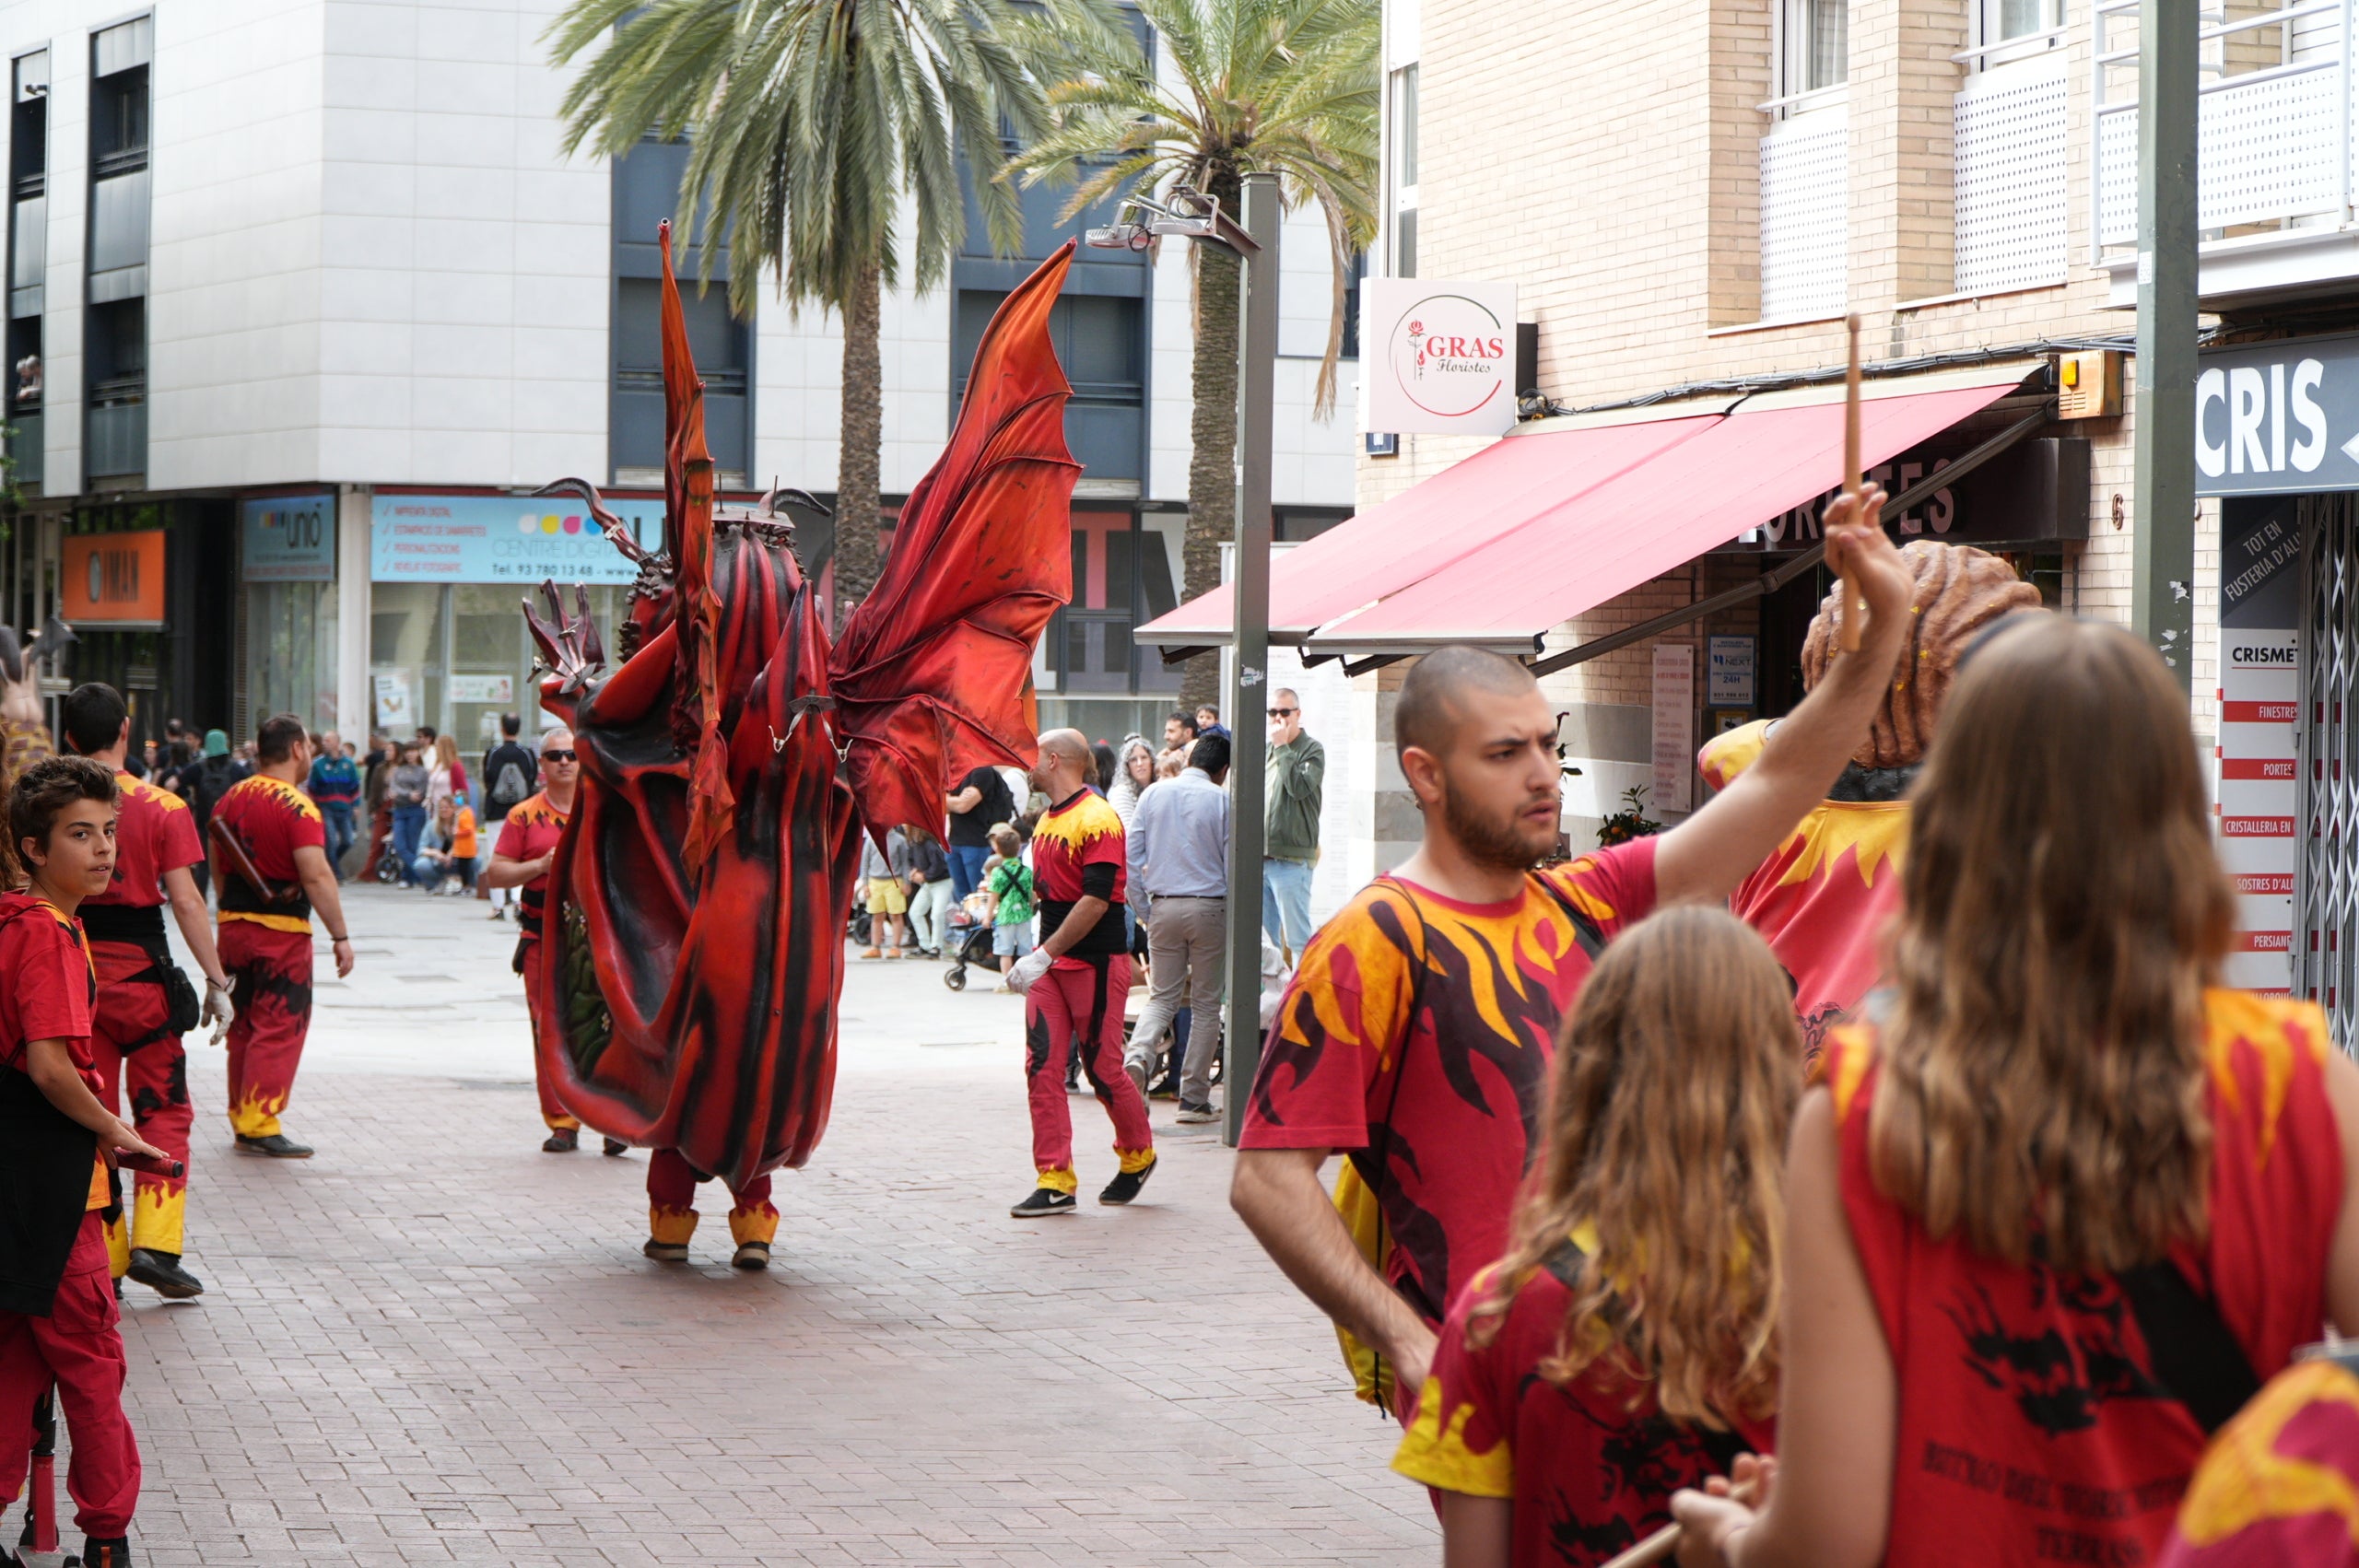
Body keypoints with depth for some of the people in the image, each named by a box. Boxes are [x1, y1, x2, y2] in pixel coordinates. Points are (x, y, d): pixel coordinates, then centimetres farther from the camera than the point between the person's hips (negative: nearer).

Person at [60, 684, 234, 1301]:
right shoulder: (162, 808, -7)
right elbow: (185, 901, -10)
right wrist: (216, 981, -5)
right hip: (140, 970, -2)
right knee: (163, 1109, 8)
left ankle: (102, 1256, 9)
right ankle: (155, 1244, -5)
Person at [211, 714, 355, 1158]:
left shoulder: (231, 799, 9)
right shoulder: (296, 806, -15)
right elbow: (316, 876, -21)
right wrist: (340, 937, -20)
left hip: (232, 924, 7)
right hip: (281, 931, -7)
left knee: (243, 1026, 15)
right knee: (279, 1029, -3)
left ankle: (241, 1118, 20)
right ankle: (260, 1126, -6)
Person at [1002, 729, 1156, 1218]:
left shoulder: (1097, 819, -14)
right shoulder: (1048, 820, 14)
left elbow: (1095, 900, -21)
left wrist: (1045, 954, -24)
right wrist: (1041, 956, 17)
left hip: (1096, 962, -8)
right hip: (1050, 962, 8)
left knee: (1103, 1069, 2)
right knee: (1042, 1067, -3)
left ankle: (1138, 1156, 26)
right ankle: (1055, 1181, -3)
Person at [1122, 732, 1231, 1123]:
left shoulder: (1153, 795, 5)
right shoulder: (1222, 801, -4)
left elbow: (1131, 858, 4)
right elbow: (1233, 867, -4)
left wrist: (1145, 911, 12)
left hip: (1164, 906, 3)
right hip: (1209, 906, -3)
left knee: (1161, 997, 12)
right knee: (1206, 1003, 6)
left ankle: (1137, 1057, -17)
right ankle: (1194, 1098, 6)